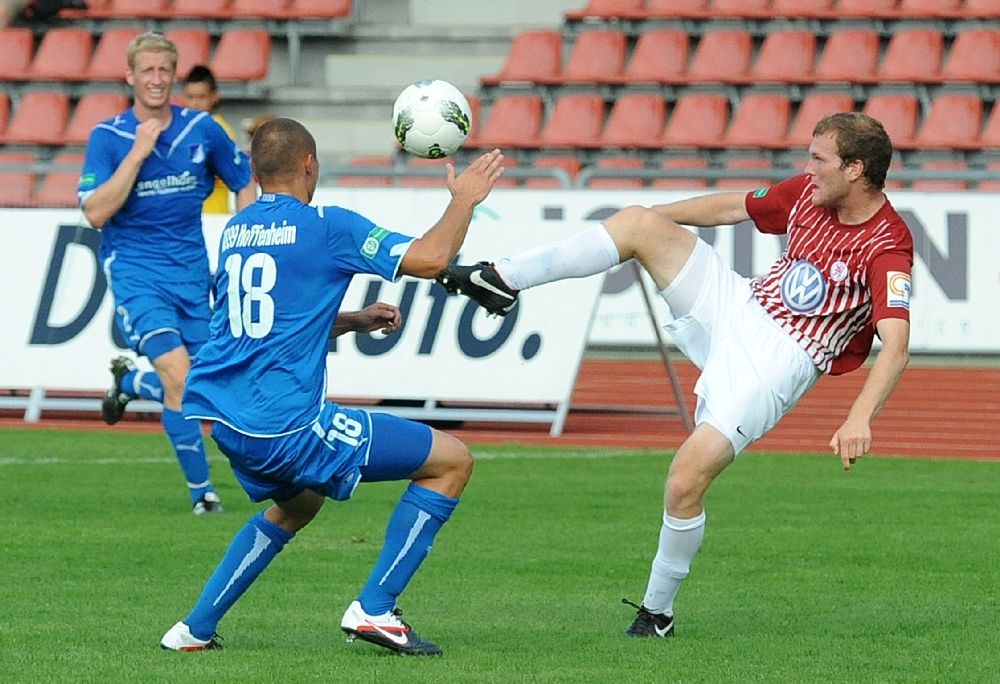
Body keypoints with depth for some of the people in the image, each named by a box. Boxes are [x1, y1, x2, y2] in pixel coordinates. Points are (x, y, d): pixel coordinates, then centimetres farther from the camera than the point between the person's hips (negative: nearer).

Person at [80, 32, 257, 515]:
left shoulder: (202, 130, 0)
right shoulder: (107, 137, -7)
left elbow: (245, 183, 14)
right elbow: (95, 213, -16)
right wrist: (137, 153, -20)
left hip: (192, 274, 3)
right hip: (134, 272, -3)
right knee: (179, 375, -22)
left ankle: (129, 380, 35)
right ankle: (200, 489, -9)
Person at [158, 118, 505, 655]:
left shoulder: (235, 230, 15)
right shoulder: (325, 226, -7)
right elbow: (430, 257, -11)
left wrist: (354, 321, 28)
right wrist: (464, 197, 4)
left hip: (224, 419, 8)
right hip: (284, 424, -8)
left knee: (296, 504, 37)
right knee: (451, 461, 1)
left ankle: (196, 628, 28)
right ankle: (374, 608, -1)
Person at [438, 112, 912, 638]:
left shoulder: (887, 247, -20)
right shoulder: (808, 192, 2)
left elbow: (896, 345, -32)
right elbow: (730, 207, 18)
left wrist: (859, 419, -46)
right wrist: (647, 220, 26)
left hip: (778, 362, -7)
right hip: (739, 305, 7)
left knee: (686, 482, -20)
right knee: (639, 223, -8)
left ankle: (657, 611, 3)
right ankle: (498, 282, -3)